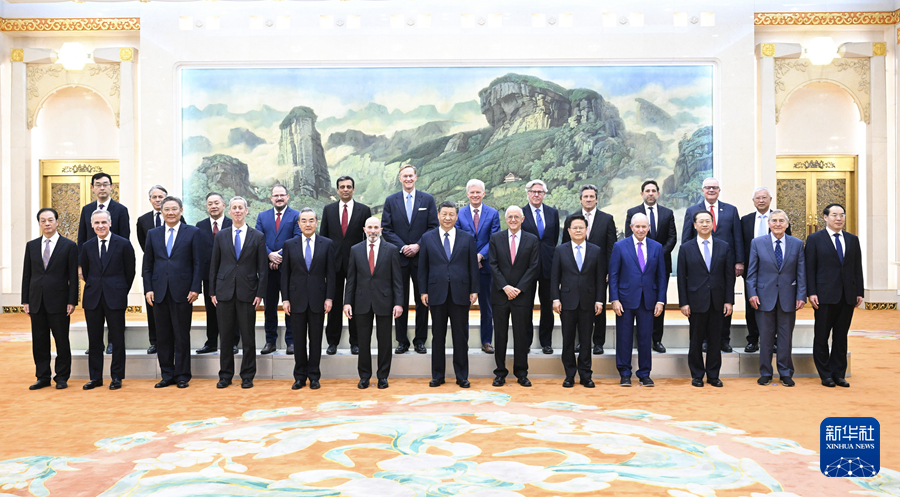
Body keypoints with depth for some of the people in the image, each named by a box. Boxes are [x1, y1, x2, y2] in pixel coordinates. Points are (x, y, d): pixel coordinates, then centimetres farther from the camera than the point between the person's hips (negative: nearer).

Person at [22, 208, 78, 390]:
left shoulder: (69, 246, 0)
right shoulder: (31, 245, 10)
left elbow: (73, 277, -3)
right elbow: (27, 274, 11)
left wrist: (72, 301, -8)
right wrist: (25, 300, 4)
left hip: (58, 301, -3)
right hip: (36, 301, 4)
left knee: (61, 341, 2)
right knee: (39, 341, 8)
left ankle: (62, 377, 12)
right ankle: (42, 377, 17)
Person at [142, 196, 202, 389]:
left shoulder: (193, 232, 3)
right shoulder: (153, 234, 11)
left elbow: (198, 263, -1)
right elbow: (147, 265, 11)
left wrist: (195, 288, -8)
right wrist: (148, 289, 1)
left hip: (182, 292, -3)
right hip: (159, 292, 3)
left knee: (182, 336, 2)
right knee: (163, 336, 8)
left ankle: (182, 375, 12)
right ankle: (167, 375, 18)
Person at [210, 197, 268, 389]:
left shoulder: (258, 237, 3)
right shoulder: (221, 236, 8)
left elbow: (263, 269, 1)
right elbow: (214, 265, 9)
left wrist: (260, 293, -5)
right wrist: (212, 292, 3)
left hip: (247, 293, -1)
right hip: (224, 292, 2)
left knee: (248, 337, 3)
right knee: (226, 336, 7)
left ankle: (247, 376, 13)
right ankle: (225, 375, 18)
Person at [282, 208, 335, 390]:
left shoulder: (327, 244, 2)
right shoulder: (289, 244, 5)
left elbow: (330, 273, 2)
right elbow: (285, 274, 4)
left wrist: (329, 298, -5)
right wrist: (285, 299, -2)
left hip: (317, 299, 0)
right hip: (297, 300, 1)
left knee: (316, 339, 6)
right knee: (298, 339, 6)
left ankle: (314, 376, 16)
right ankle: (300, 376, 17)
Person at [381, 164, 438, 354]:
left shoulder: (427, 199, 5)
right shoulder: (391, 201, 6)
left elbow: (434, 227, 2)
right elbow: (386, 229, 2)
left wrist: (418, 246, -10)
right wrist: (402, 247, -11)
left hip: (421, 257, 0)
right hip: (399, 258, 0)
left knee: (422, 301, 4)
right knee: (400, 301, 4)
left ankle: (420, 340, 14)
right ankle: (402, 340, 13)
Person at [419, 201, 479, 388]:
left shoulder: (467, 238, 6)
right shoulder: (427, 238, 6)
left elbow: (473, 266, 5)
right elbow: (423, 267, 6)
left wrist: (474, 290, -1)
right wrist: (423, 291, 1)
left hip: (460, 294, 0)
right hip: (437, 294, 0)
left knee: (460, 336, 5)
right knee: (438, 336, 7)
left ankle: (462, 376, 15)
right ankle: (437, 376, 18)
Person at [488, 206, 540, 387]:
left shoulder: (532, 240, 5)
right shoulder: (496, 238, 6)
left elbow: (534, 267, -1)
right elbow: (493, 265, 0)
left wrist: (519, 288, -10)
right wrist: (505, 287, -10)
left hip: (522, 295, 0)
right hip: (500, 294, 1)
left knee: (522, 335, 4)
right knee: (500, 335, 5)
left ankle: (521, 373, 15)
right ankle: (500, 372, 14)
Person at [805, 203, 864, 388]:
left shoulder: (852, 239, 12)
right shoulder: (815, 239, 0)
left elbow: (857, 267, 11)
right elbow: (810, 268, -3)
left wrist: (859, 292, 5)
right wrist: (811, 293, -10)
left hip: (847, 296, 4)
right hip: (825, 296, -3)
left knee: (841, 336, 9)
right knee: (821, 336, 2)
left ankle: (839, 374, 17)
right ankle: (825, 375, 12)